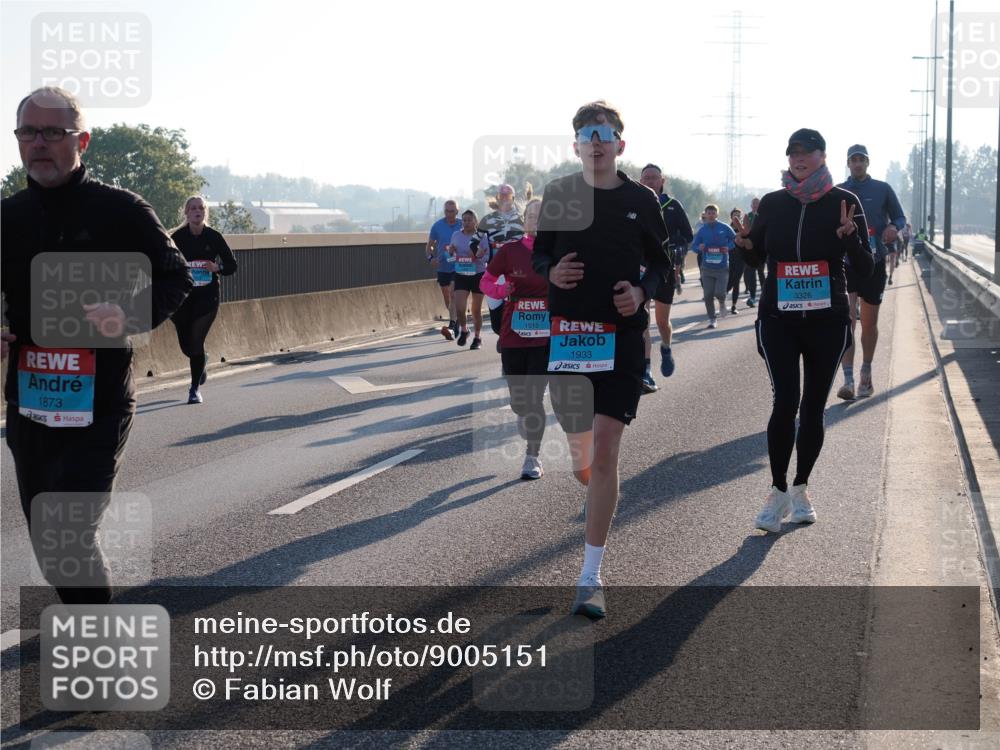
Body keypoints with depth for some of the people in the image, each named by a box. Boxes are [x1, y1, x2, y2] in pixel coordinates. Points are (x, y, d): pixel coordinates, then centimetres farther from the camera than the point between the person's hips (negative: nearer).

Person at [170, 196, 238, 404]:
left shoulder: (214, 237, -2)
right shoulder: (177, 237, -3)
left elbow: (231, 266, 4)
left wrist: (217, 268, -15)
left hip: (207, 297, -1)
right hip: (182, 296, 1)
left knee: (196, 341, -10)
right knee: (186, 344, 7)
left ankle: (195, 388, 6)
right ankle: (201, 362, 44)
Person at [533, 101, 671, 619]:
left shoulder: (640, 200, 3)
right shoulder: (558, 194, 4)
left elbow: (661, 263, 13)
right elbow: (538, 253, 14)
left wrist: (642, 291, -7)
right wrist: (551, 272, -8)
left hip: (622, 336, -2)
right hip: (567, 332, 2)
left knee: (605, 451, -10)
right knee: (578, 447, 11)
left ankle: (591, 578, -7)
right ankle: (597, 497, 49)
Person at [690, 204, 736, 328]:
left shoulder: (724, 228, -3)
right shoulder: (701, 230, 2)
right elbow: (694, 245, 6)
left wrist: (729, 247, -10)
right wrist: (699, 248, -16)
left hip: (722, 267, -2)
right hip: (707, 268, 2)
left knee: (719, 292, -12)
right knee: (708, 295, -1)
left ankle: (722, 303, 25)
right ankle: (712, 319, 14)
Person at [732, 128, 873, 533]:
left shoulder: (843, 202, -2)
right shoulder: (772, 204, 4)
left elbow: (865, 268, -2)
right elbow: (758, 258, 17)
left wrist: (849, 236, -22)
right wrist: (746, 244, -6)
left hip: (828, 321, 0)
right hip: (778, 318, 0)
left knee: (813, 408, 7)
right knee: (785, 401, -13)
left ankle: (800, 489, 23)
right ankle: (778, 492, -1)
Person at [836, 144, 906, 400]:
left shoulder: (882, 189, 3)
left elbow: (900, 217, 7)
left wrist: (894, 227, -15)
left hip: (874, 262, 1)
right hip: (845, 262, -1)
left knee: (869, 323, 11)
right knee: (847, 319, -14)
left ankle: (866, 374, 29)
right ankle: (848, 380, -18)